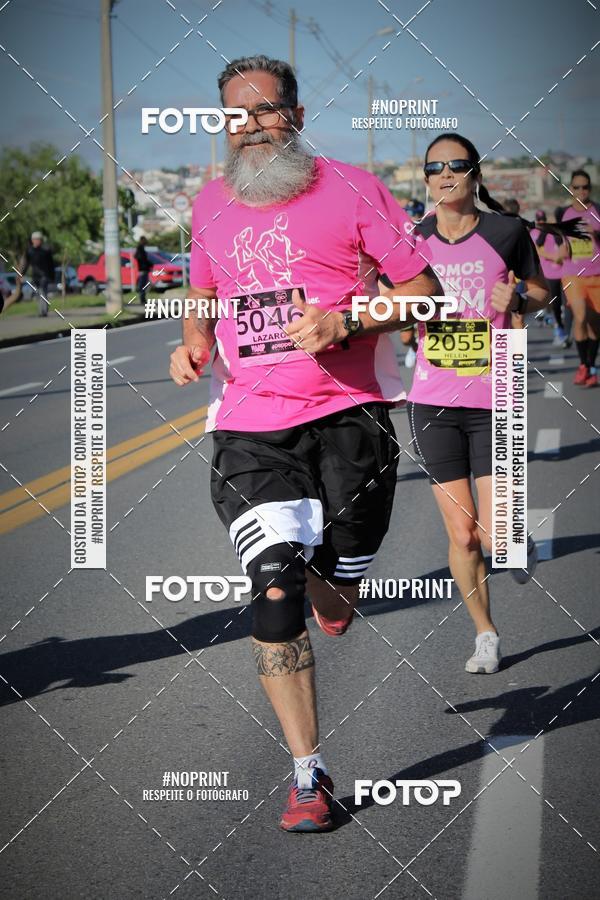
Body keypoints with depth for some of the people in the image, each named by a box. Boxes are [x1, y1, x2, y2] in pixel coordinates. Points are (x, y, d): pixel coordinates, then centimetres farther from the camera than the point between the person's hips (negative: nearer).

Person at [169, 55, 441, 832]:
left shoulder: (349, 189, -1)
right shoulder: (210, 205, 11)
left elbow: (423, 291, -1)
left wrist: (344, 323, -17)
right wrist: (194, 342, 6)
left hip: (349, 413, -1)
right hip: (249, 425, 2)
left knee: (339, 586, 7)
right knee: (274, 594, -12)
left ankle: (328, 594, 48)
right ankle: (308, 774, -4)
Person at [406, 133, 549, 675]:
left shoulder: (506, 232, -4)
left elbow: (540, 291, 10)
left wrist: (517, 300, -12)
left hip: (494, 404, -2)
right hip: (433, 405, 2)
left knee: (496, 536, -9)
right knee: (461, 535, 4)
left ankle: (522, 541, 28)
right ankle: (485, 634, 23)